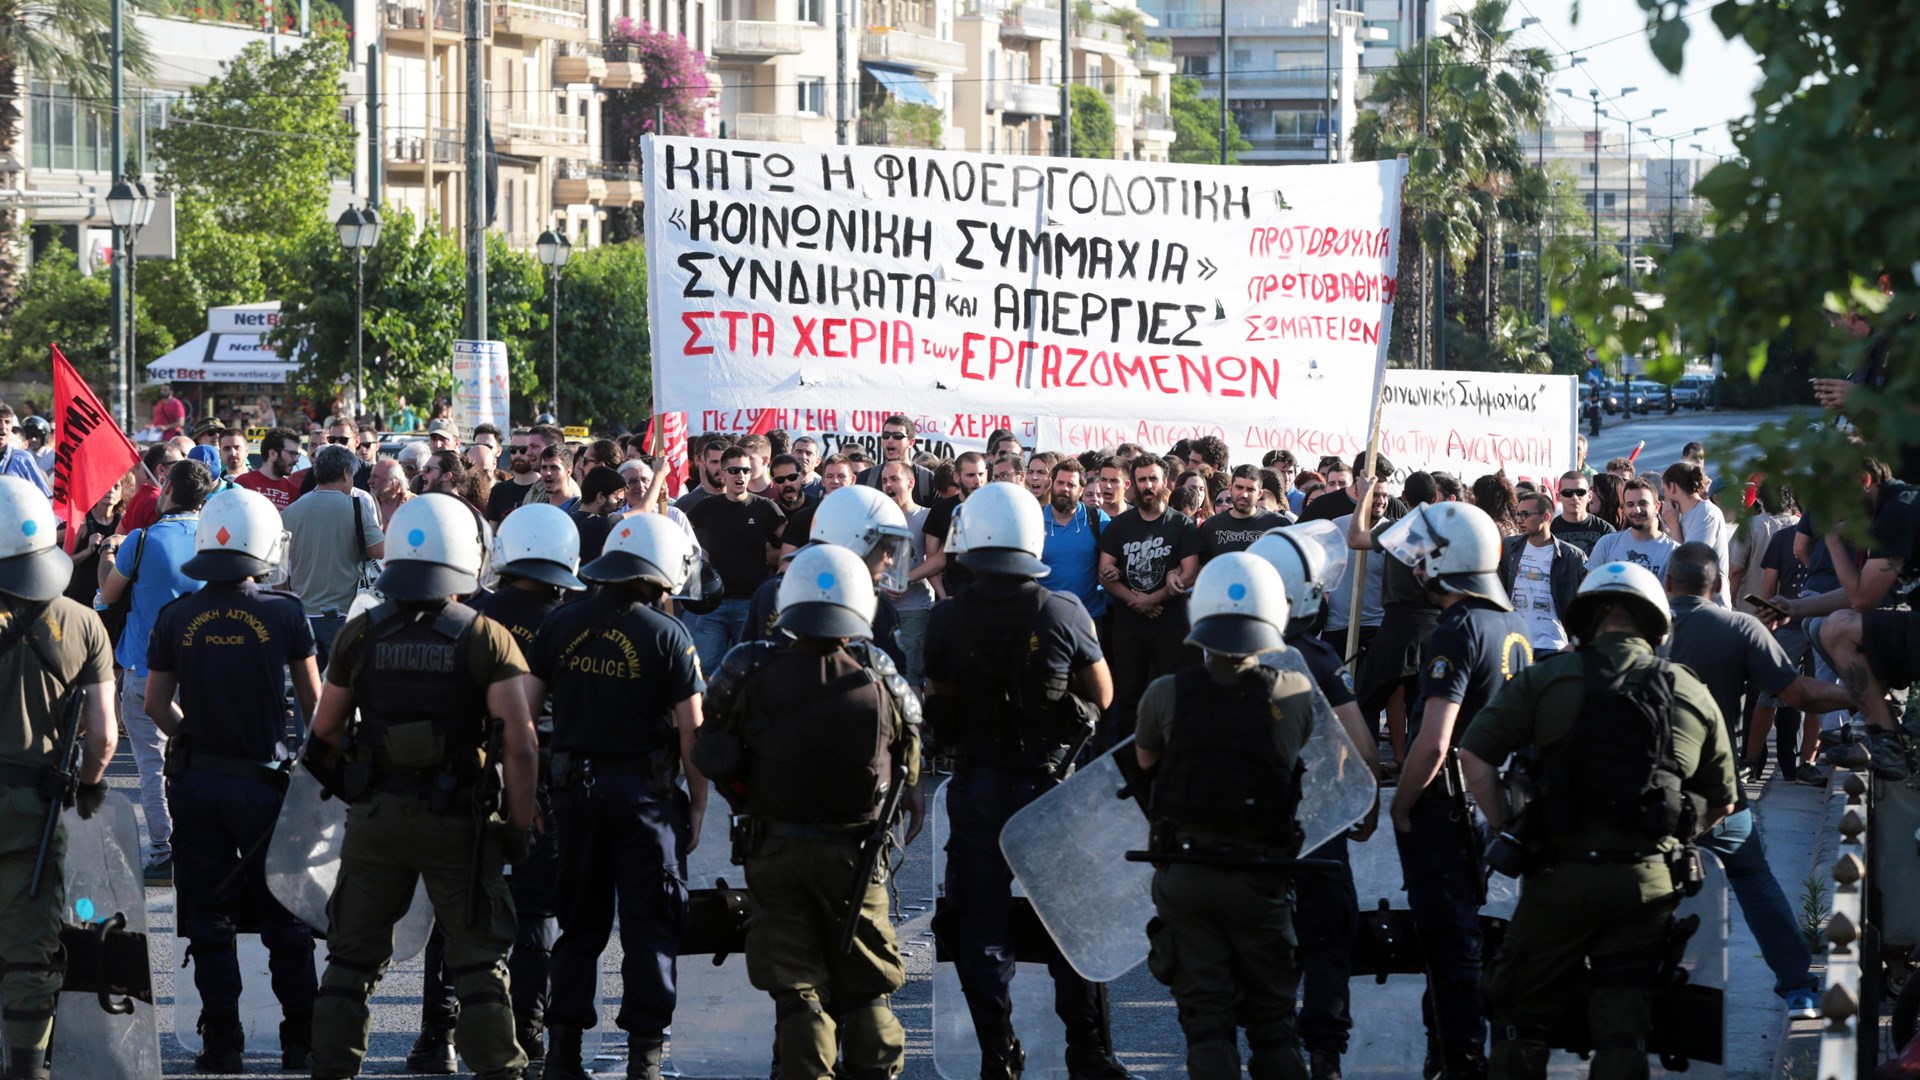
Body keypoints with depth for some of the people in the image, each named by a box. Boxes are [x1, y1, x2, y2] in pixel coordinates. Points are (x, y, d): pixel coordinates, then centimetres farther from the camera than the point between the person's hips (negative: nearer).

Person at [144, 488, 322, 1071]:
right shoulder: (284, 613, -9)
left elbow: (157, 703, 2)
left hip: (197, 781, 2)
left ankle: (222, 1043, 9)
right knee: (284, 919, 8)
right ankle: (301, 1039, 11)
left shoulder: (176, 617, -3)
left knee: (209, 918, 8)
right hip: (264, 778, -2)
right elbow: (313, 700, -1)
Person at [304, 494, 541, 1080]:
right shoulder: (487, 638, -8)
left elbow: (326, 730, 7)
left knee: (354, 954, 12)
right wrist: (519, 823, -4)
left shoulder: (360, 633, -1)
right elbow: (520, 743, -14)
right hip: (459, 818, -2)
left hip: (375, 813, 2)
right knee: (479, 959, 8)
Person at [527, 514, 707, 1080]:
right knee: (648, 927, 3)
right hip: (645, 793, -4)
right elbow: (691, 731, -9)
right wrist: (698, 806, 1)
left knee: (580, 924, 14)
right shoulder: (667, 636, -9)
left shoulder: (561, 624, 2)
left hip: (574, 791, 4)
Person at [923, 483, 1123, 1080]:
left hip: (975, 787, 1)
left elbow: (937, 704, 2)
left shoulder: (947, 620, -8)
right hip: (1049, 781, -1)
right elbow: (1103, 696, 1)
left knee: (982, 925, 8)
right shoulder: (1064, 613, -11)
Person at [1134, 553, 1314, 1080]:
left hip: (1183, 873, 0)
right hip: (1259, 878, 0)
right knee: (1272, 1019, 11)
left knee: (1205, 1016, 6)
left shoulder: (1165, 695, -10)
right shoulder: (1296, 695, -10)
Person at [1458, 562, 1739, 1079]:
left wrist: (1507, 828, 4)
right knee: (1623, 1027, 8)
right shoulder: (1693, 694, 9)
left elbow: (1474, 755, -6)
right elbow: (1721, 805, 15)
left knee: (1522, 1017, 11)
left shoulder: (1546, 678, 0)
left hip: (1561, 877, -2)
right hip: (1647, 881, 2)